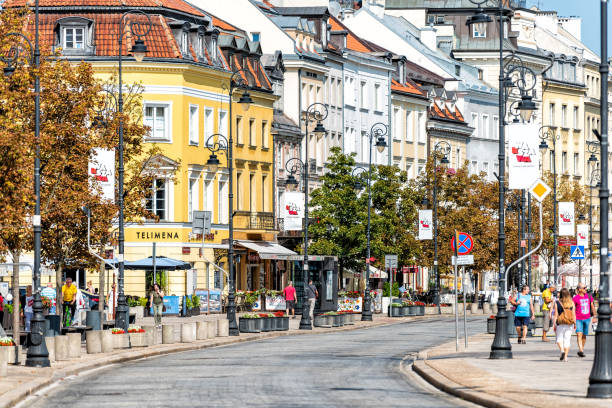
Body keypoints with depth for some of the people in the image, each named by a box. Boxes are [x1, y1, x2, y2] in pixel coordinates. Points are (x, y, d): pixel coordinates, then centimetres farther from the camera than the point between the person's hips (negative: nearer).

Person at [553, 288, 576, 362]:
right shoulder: (571, 303, 0)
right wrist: (575, 323, 11)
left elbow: (556, 315, -4)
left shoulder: (557, 303, -5)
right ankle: (565, 356, 4)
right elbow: (574, 314, 1)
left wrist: (554, 324, 2)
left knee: (559, 338, 10)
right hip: (570, 324, 2)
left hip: (560, 323, -2)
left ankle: (562, 350, -16)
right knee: (567, 339, 6)